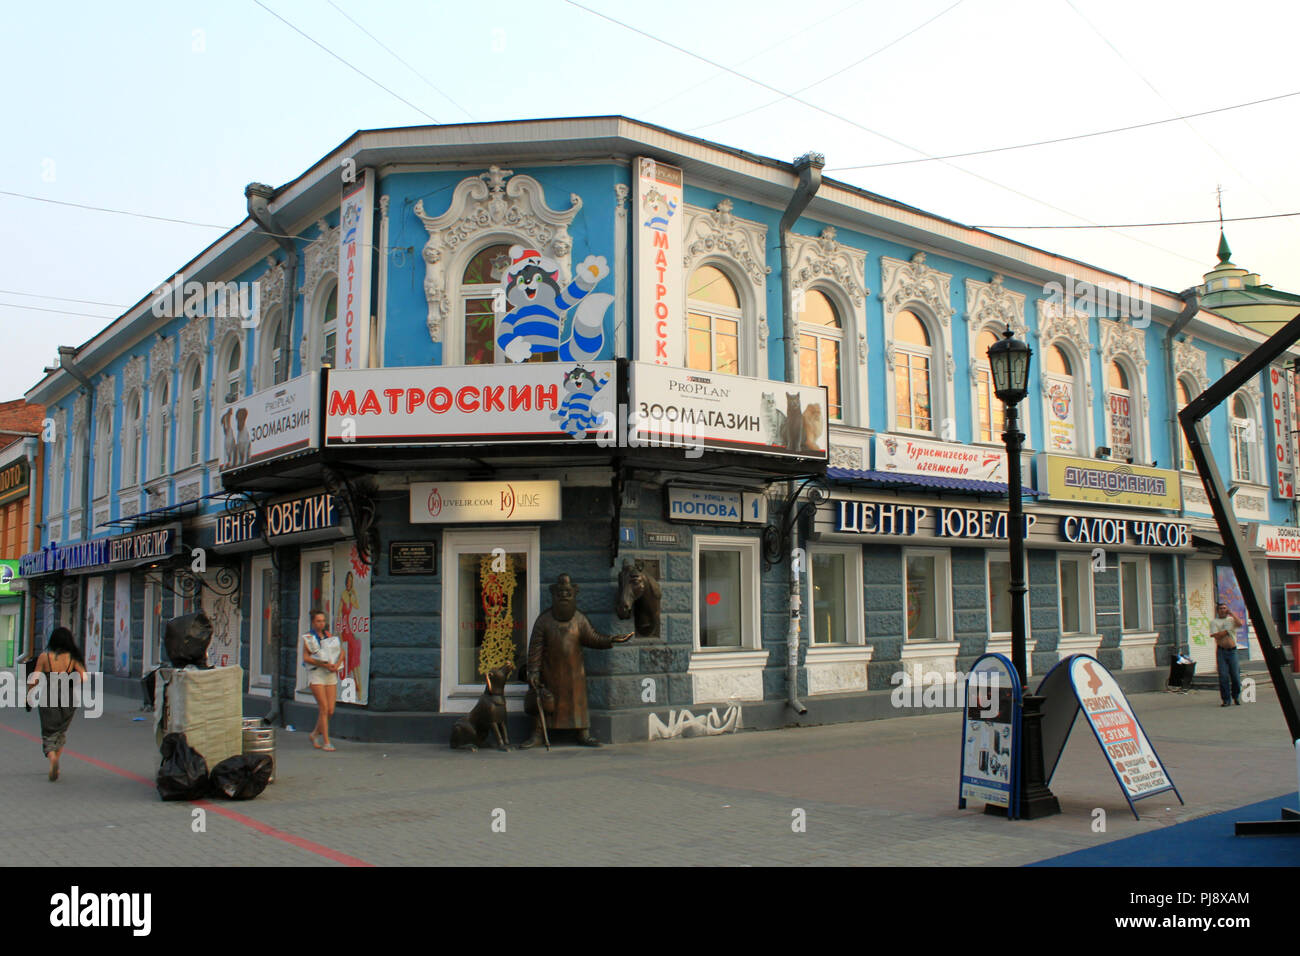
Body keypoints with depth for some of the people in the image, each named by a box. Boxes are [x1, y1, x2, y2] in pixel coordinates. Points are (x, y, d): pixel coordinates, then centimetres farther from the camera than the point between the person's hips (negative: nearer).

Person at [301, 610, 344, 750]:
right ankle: (326, 742, -6)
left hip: (331, 675, 4)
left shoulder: (330, 635, 12)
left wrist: (337, 664, -11)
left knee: (330, 711, 1)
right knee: (324, 708, -11)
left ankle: (315, 734, 24)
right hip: (316, 675, -4)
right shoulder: (308, 638, 1)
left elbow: (341, 651, 9)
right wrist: (324, 665, -18)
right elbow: (305, 657, -9)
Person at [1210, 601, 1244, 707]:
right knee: (1223, 676, -5)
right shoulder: (1214, 622, 9)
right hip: (1221, 651, -1)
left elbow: (1240, 624, -8)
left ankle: (1236, 697, 17)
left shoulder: (1232, 619, 14)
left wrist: (1231, 613, -4)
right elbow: (1216, 635, -6)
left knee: (1235, 675, 0)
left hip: (1232, 650, 1)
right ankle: (1226, 699, 0)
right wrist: (1227, 630, -3)